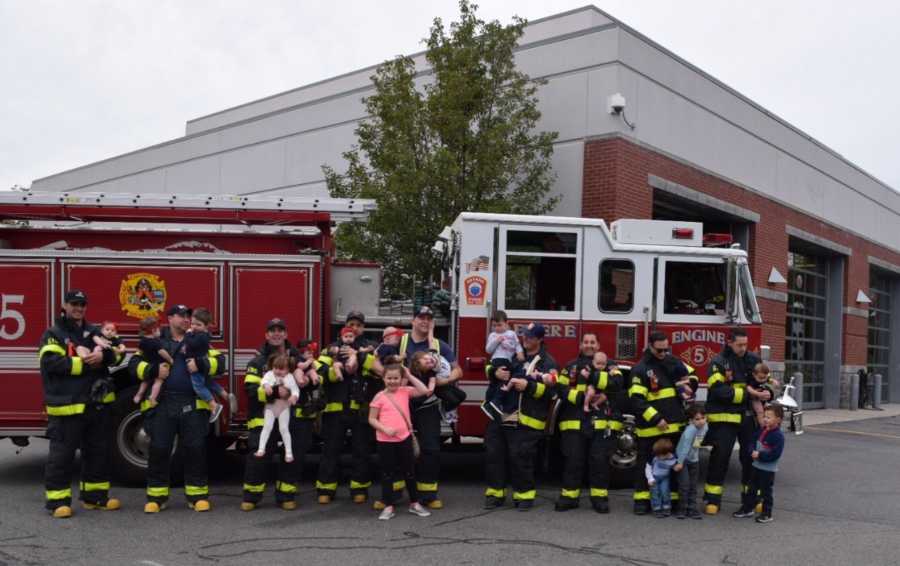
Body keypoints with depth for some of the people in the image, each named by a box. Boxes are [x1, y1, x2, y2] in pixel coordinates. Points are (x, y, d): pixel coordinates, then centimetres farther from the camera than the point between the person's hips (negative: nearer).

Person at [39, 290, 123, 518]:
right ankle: (57, 499, 7)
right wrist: (84, 364, -17)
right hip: (67, 404, -6)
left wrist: (103, 356, -15)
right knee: (62, 453, -1)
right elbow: (51, 362, -17)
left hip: (97, 403, 6)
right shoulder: (53, 334, -2)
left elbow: (116, 353, 8)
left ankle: (95, 495, 22)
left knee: (98, 451, 12)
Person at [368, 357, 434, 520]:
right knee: (387, 473, 5)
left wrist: (409, 375, -6)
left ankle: (414, 503, 23)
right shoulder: (379, 397, -5)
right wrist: (385, 429, -18)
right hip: (385, 440, -2)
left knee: (409, 471, 11)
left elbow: (425, 391, -9)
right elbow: (372, 419, -3)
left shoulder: (405, 391, 3)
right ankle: (388, 506, 14)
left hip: (404, 438, 2)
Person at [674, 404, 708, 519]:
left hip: (694, 460, 7)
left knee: (693, 486, 9)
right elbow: (685, 446, -28)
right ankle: (682, 509, 4)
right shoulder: (690, 430, -28)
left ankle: (692, 509, 16)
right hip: (682, 459, -7)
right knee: (684, 484, -8)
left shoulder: (705, 427, -6)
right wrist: (680, 462, -27)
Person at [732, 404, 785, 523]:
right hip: (757, 466, 7)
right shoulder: (762, 431, 4)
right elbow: (753, 441, 11)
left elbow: (775, 454, -24)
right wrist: (752, 452, -8)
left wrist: (760, 455, -22)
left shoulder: (778, 436, -19)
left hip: (768, 470, -7)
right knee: (752, 488, 16)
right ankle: (747, 509, 28)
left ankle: (767, 514, 15)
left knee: (766, 491, 3)